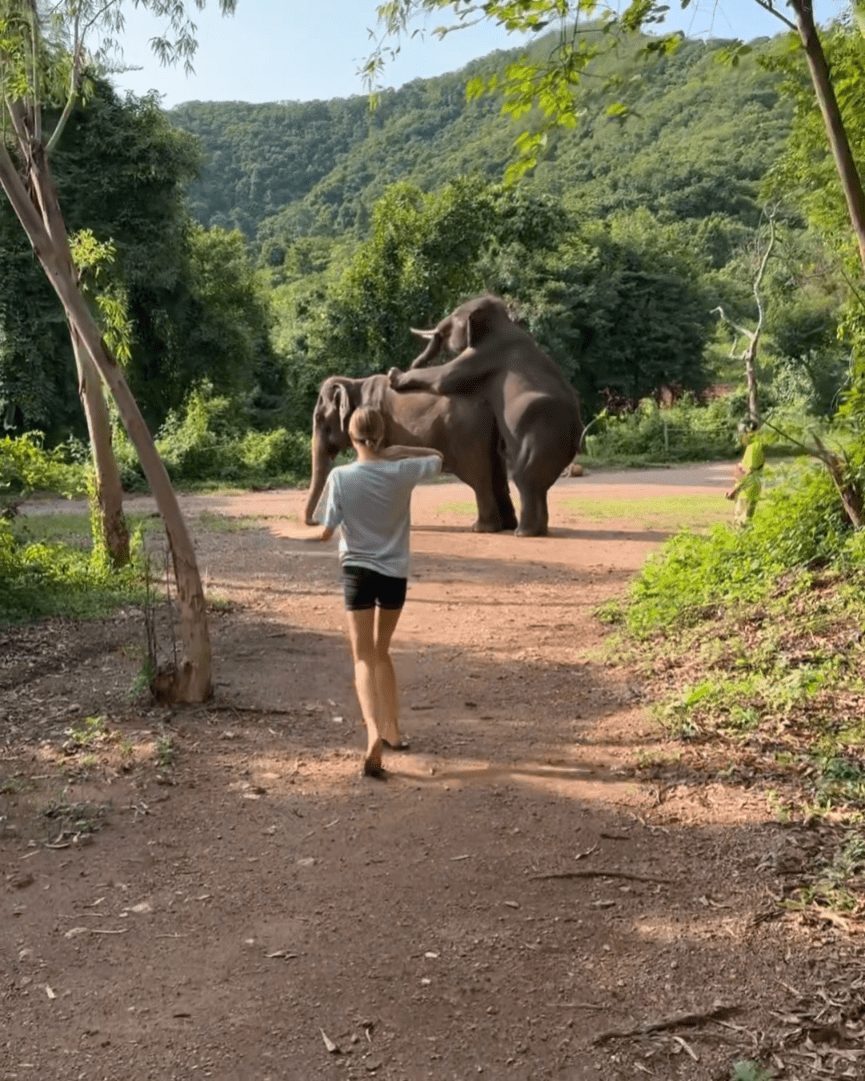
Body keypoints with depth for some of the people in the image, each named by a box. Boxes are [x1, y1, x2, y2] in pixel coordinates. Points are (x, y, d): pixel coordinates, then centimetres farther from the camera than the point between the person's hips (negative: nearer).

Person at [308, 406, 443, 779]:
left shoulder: (340, 477, -11)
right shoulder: (401, 471, -6)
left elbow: (326, 532, -8)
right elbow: (438, 458, 15)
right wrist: (399, 451, 5)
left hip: (357, 571, -3)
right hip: (395, 573, 3)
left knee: (364, 657, -2)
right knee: (380, 651, 21)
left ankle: (374, 732, -24)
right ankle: (391, 730, 29)